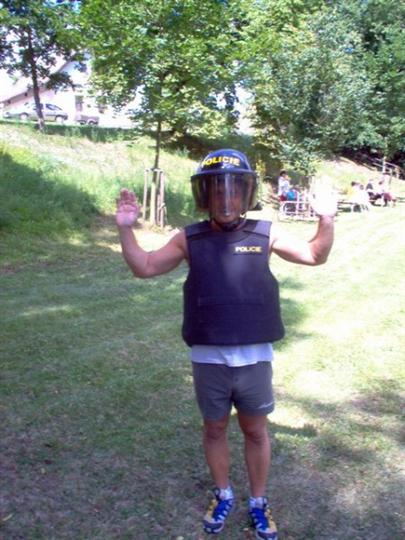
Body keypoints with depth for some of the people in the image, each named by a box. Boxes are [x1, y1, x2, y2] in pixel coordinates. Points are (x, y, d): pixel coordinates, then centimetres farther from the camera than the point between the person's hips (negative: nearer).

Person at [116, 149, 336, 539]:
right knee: (214, 429, 17)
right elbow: (144, 267, 4)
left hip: (254, 358, 0)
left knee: (255, 431, 15)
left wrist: (326, 221, -10)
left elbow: (315, 256, 8)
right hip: (208, 360, 1)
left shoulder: (264, 234, -2)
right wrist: (126, 228, -8)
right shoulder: (190, 239, -2)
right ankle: (223, 495, 41)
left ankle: (258, 503, 36)